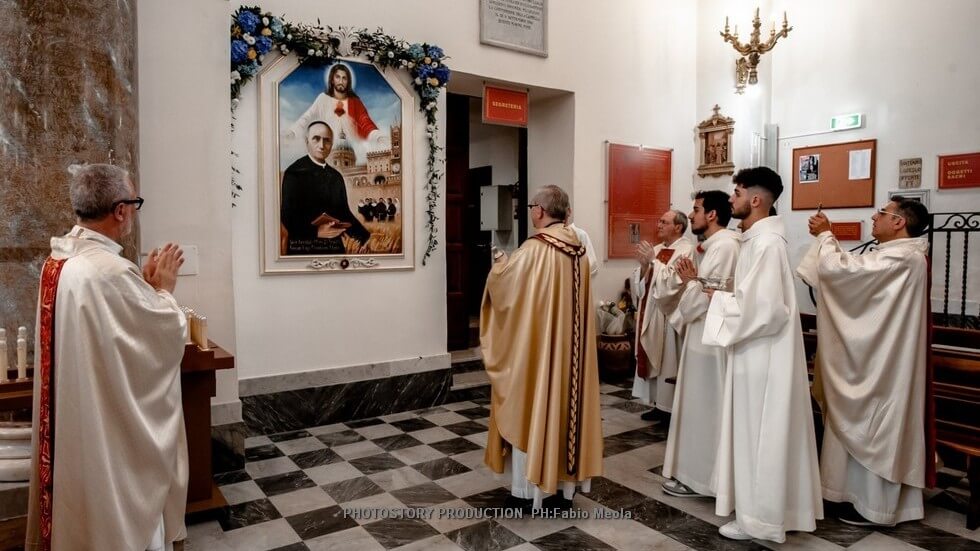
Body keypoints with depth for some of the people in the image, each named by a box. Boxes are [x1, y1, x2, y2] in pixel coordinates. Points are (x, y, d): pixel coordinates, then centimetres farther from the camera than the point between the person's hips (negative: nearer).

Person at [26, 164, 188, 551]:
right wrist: (163, 288, -5)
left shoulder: (59, 260, 1)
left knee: (84, 496, 26)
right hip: (112, 422, -9)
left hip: (76, 414, 9)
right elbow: (171, 331, -19)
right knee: (121, 509, 10)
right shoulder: (111, 271, -29)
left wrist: (146, 284, 4)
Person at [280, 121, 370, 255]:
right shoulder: (294, 172, -6)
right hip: (303, 247, -5)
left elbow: (344, 213, 11)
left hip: (334, 247, 5)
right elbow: (287, 215, -12)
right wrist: (315, 232, -25)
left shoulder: (336, 177, 10)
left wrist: (366, 238, -1)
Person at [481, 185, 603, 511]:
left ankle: (528, 491, 14)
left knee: (529, 412, 4)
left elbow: (502, 286, -11)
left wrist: (500, 264, 10)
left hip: (535, 346, -7)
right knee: (565, 408, 14)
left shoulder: (534, 249, -17)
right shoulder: (579, 251, 6)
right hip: (570, 346, 7)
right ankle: (565, 487, 23)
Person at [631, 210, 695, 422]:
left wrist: (653, 260, -17)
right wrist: (644, 264, -9)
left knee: (670, 362, -1)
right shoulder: (656, 249, 13)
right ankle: (660, 405, 21)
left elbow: (674, 281, -21)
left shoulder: (687, 250, -9)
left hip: (671, 316, -7)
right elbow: (640, 282, 10)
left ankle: (673, 409, 10)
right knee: (654, 360, 11)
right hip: (651, 314, 7)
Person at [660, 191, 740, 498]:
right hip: (702, 334, 10)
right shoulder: (713, 245, 14)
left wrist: (689, 281, -8)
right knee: (698, 406, 16)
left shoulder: (725, 245, -17)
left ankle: (699, 476, 12)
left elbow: (713, 295, -23)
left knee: (702, 407, 0)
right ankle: (695, 470, 28)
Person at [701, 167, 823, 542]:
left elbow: (763, 308, -26)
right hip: (756, 353, 10)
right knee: (756, 434, 18)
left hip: (762, 357, -10)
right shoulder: (757, 238, 11)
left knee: (759, 435, 2)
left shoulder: (766, 242, -20)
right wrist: (723, 296, 4)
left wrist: (719, 299, -13)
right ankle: (760, 509, 31)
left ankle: (760, 518, 17)